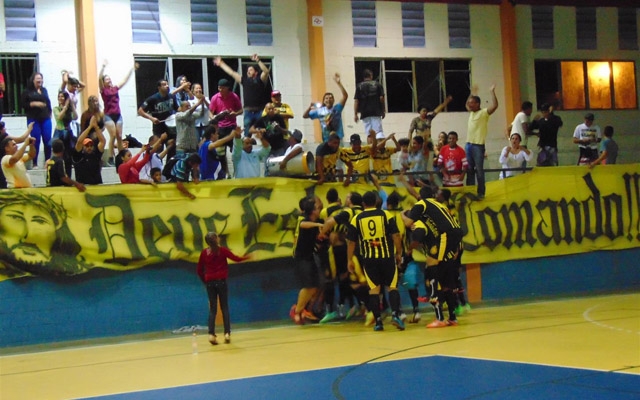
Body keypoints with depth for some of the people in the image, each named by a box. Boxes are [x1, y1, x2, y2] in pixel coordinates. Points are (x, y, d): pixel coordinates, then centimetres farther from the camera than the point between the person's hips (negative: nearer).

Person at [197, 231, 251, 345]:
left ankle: (211, 334, -8)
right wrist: (247, 257, 13)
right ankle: (227, 333, -1)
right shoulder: (222, 250, -5)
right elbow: (236, 259, -3)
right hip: (221, 281, -2)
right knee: (225, 308, 5)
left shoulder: (204, 253, 2)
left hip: (210, 283, 2)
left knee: (212, 309, 5)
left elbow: (199, 270, 5)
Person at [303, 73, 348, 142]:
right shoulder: (319, 111, 4)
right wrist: (309, 108, -9)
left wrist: (338, 83, -28)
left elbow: (345, 96, -19)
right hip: (326, 140, 4)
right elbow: (304, 116, 11)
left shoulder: (337, 108, -6)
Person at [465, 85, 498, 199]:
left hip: (478, 145, -7)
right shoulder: (472, 112, 16)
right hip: (468, 144, 7)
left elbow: (494, 105, -22)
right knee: (469, 170, 10)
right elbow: (467, 105, 37)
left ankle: (481, 193, 1)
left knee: (479, 170, -4)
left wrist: (492, 92, -19)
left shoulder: (484, 112, -6)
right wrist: (472, 94, 33)